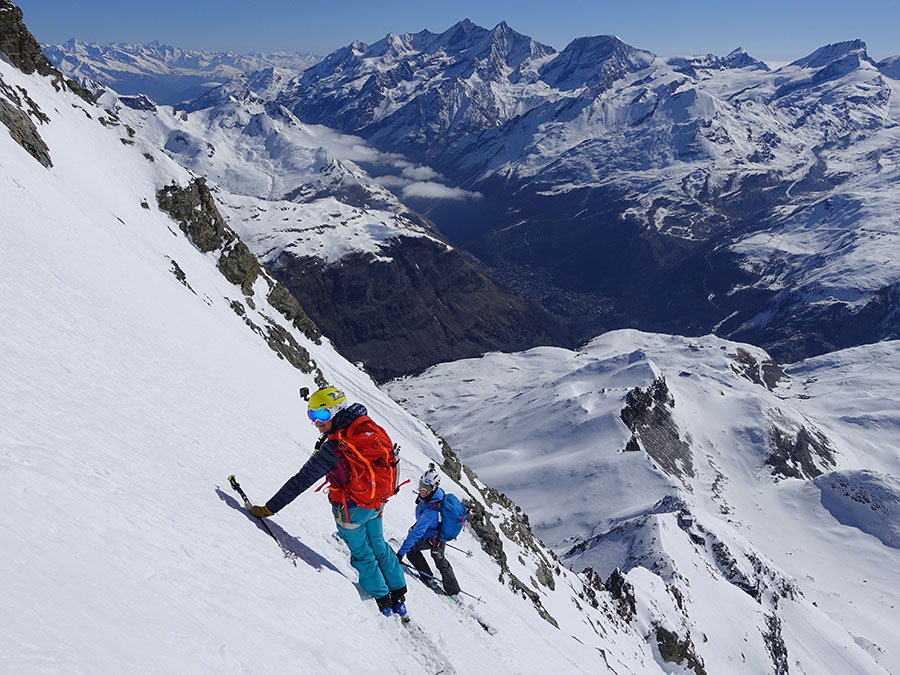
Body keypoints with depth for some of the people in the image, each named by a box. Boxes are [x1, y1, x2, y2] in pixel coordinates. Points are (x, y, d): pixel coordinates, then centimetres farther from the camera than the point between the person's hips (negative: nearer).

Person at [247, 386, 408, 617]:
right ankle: (399, 597, 36)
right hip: (377, 503, 7)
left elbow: (301, 481, -25)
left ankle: (383, 602, 28)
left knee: (362, 554, 16)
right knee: (379, 547, 24)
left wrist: (269, 509, -19)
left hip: (351, 509, -7)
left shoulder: (333, 447, -28)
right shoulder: (368, 426, -8)